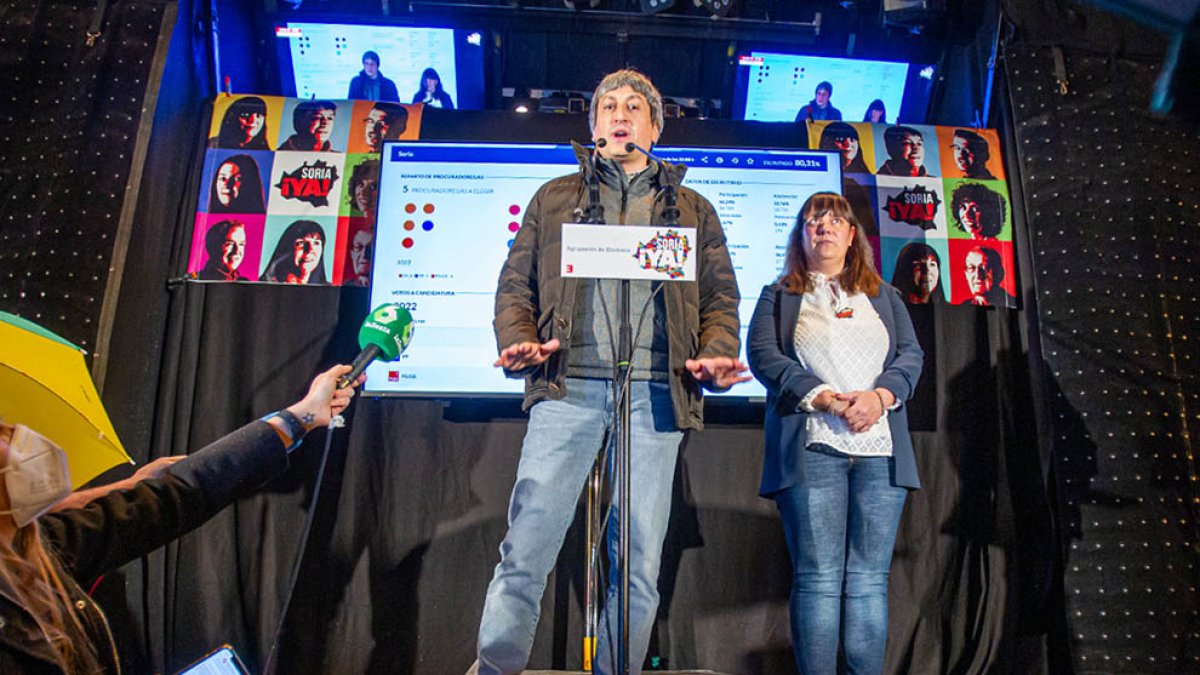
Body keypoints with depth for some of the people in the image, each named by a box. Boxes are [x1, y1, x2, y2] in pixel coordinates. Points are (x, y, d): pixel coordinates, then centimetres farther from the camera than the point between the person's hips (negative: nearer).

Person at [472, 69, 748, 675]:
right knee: (527, 546, -4)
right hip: (568, 386, 0)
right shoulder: (554, 198, 20)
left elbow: (720, 298, 16)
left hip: (654, 394, 1)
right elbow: (515, 284, 14)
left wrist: (716, 354, -3)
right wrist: (518, 342, -5)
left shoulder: (694, 210, 21)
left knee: (640, 563, 4)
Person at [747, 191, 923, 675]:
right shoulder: (778, 296, 15)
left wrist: (880, 395, -9)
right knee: (818, 578, -6)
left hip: (880, 447, 3)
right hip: (812, 447, -2)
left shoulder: (884, 296, 24)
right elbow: (762, 355, -1)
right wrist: (824, 398, -13)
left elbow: (911, 355, 12)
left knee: (869, 580, 2)